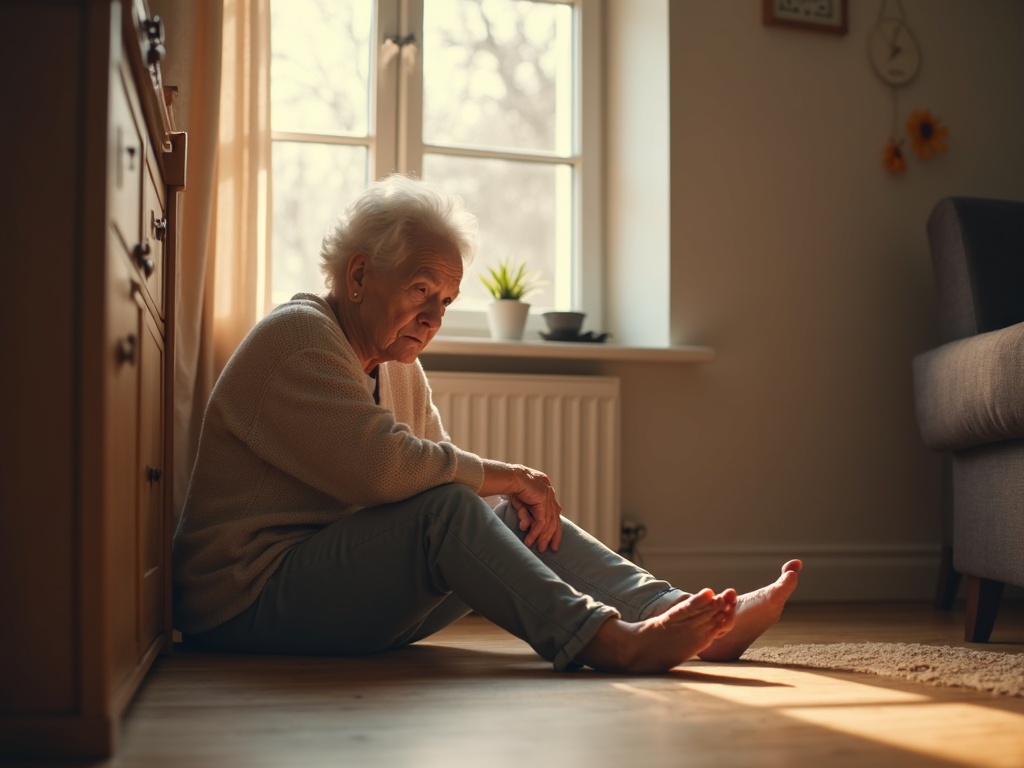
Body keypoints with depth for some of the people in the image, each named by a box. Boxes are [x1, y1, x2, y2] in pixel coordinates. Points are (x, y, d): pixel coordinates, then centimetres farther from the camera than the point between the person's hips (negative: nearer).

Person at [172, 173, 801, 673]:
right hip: (254, 597, -8)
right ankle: (608, 640, -40)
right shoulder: (296, 337, -13)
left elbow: (437, 467, 11)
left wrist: (517, 492, -10)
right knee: (444, 509, -30)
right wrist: (496, 475, -14)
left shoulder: (398, 366, 16)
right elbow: (380, 466, -26)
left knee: (522, 519, -3)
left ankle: (698, 622, -14)